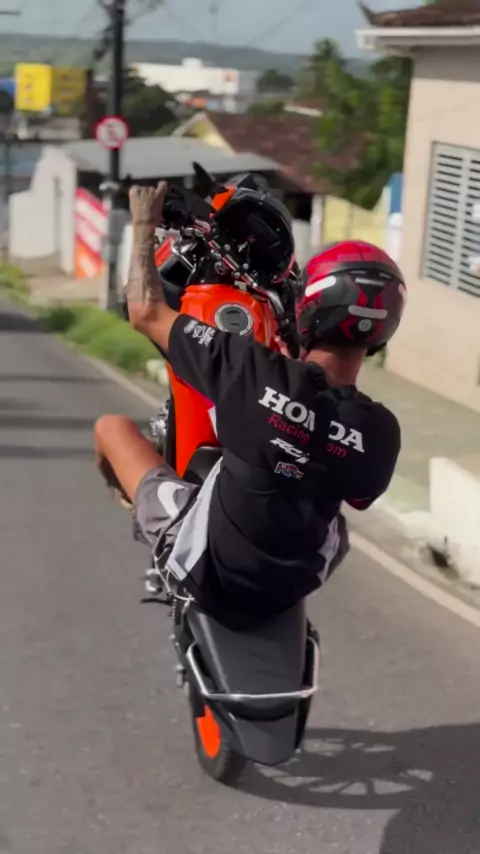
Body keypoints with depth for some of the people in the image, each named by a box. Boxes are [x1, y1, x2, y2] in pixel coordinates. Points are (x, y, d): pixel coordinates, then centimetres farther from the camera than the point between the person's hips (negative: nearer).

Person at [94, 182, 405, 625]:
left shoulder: (257, 371, -26)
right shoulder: (381, 431, -18)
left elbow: (146, 313, -13)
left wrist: (144, 226, 2)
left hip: (206, 568, -3)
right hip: (290, 589, 3)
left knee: (112, 425, 17)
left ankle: (137, 507, 47)